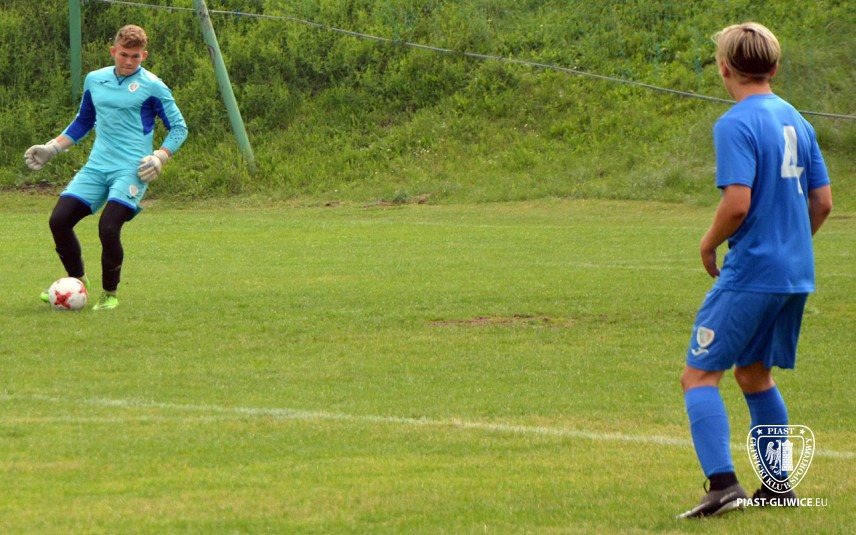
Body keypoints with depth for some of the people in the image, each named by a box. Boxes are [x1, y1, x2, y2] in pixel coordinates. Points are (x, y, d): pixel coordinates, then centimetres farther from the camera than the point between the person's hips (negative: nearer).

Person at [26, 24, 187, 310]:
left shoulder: (152, 87, -4)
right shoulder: (95, 80, 12)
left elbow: (178, 128, 1)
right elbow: (83, 122, 27)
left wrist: (160, 157, -14)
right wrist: (51, 148, 18)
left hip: (131, 169, -5)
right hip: (97, 166, 5)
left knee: (108, 227, -22)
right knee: (59, 220, -7)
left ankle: (110, 294, 0)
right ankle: (77, 280, 14)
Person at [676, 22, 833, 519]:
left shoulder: (736, 124, -13)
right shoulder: (796, 120, 11)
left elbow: (738, 203, -22)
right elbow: (823, 201, 13)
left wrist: (709, 245, -5)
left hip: (750, 272, -8)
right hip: (796, 273, 8)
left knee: (700, 374, -5)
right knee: (754, 372, 22)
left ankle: (723, 483, -19)